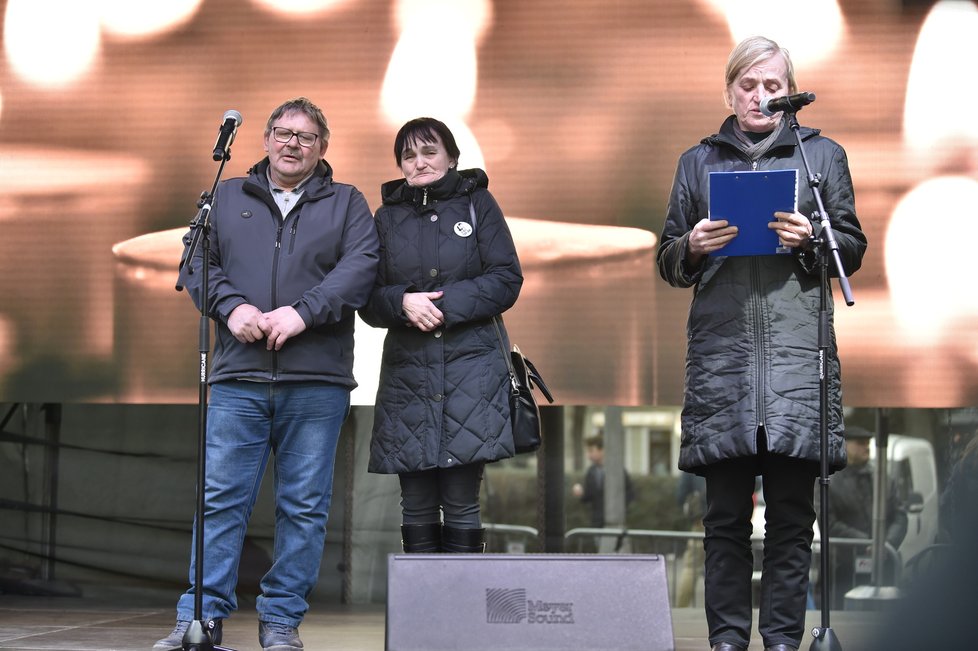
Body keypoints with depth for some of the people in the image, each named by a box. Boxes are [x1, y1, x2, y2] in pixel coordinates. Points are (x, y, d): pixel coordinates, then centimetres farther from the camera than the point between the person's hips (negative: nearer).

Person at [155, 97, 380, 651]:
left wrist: (302, 312, -15)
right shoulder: (227, 199, 17)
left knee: (305, 505, 1)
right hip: (239, 377, 1)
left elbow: (360, 267, -2)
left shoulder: (347, 204, 12)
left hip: (317, 381, -1)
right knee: (221, 498, -3)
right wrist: (232, 306, -10)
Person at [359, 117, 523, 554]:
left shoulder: (476, 204, 7)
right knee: (416, 506, 2)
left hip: (471, 369, -3)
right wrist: (403, 302, -10)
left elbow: (507, 280, 0)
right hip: (407, 370, 3)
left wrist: (446, 305, -11)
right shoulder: (387, 217, 14)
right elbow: (367, 300, 11)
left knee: (461, 502, -6)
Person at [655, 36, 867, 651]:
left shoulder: (823, 155, 13)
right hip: (721, 343, 1)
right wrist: (693, 246, -5)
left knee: (792, 513, -3)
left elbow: (854, 248, 12)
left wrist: (810, 238, -8)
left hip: (797, 344, -1)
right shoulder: (698, 162, 17)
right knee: (726, 513, -1)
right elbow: (668, 262, 17)